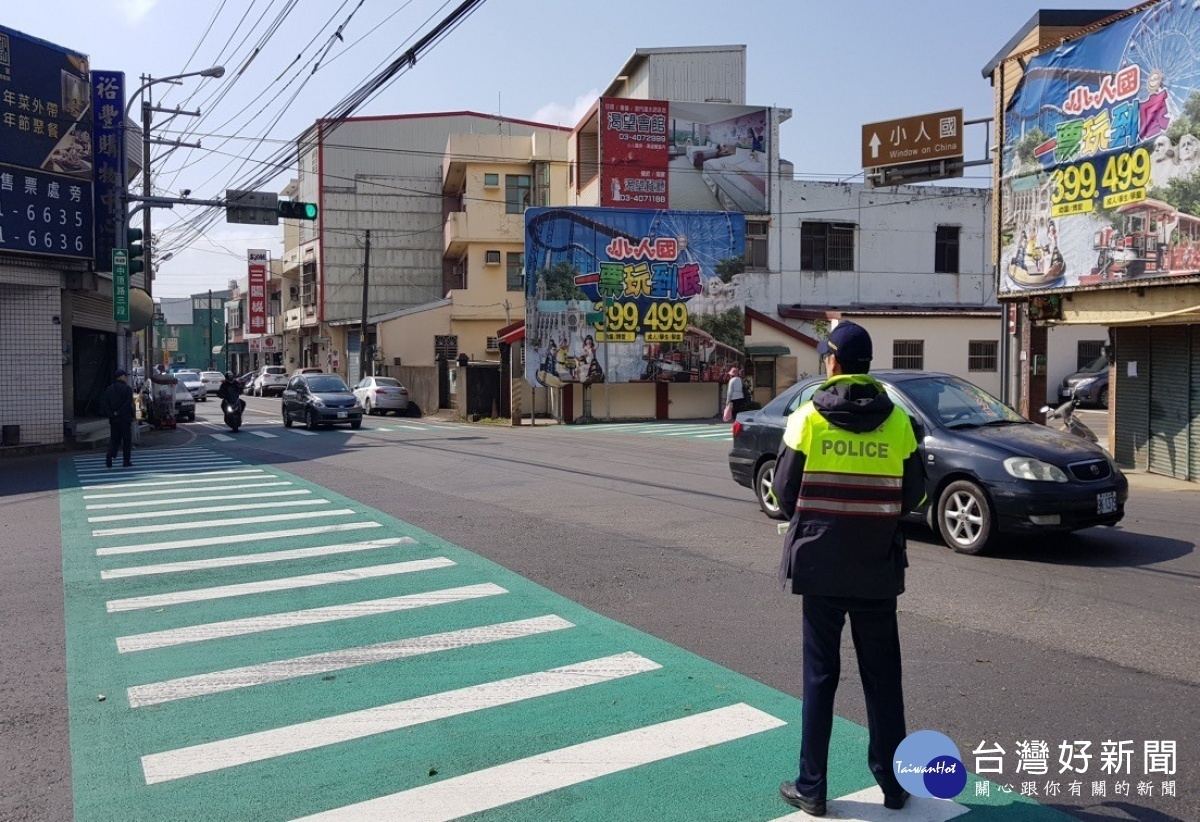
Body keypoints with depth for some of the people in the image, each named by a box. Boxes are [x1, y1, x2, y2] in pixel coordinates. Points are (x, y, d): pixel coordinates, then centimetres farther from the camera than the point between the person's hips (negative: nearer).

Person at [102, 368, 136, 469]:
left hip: (113, 419, 5)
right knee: (127, 439, 4)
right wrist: (120, 412, -12)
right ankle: (126, 460, 6)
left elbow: (106, 405, 4)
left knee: (114, 439, 12)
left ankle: (110, 455, -11)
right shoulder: (127, 389, -7)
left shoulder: (109, 389, 11)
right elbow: (128, 404, -17)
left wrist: (111, 414, -3)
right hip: (125, 418, -5)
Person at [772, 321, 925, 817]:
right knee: (882, 676, 14)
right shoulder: (897, 422, -3)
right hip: (878, 567, 2)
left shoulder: (808, 417, -8)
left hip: (820, 562, -2)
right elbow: (912, 496, 1)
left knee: (820, 675, 8)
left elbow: (785, 492, -6)